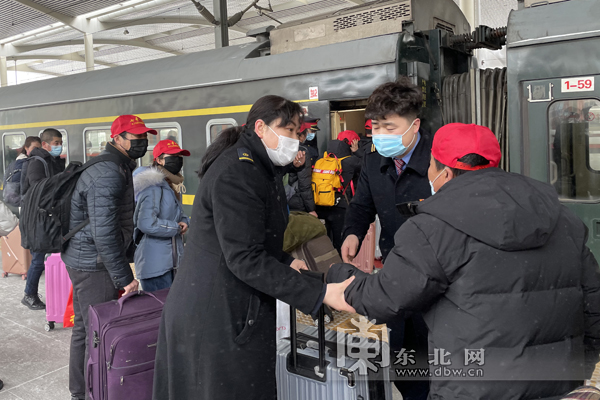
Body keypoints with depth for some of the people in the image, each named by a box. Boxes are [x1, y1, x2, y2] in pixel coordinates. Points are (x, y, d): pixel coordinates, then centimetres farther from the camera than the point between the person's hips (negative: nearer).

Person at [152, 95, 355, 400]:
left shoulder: (259, 169, 14)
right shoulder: (235, 173, -20)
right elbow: (244, 258, -26)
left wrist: (287, 262, 6)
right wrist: (320, 294, -27)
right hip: (216, 317, -10)